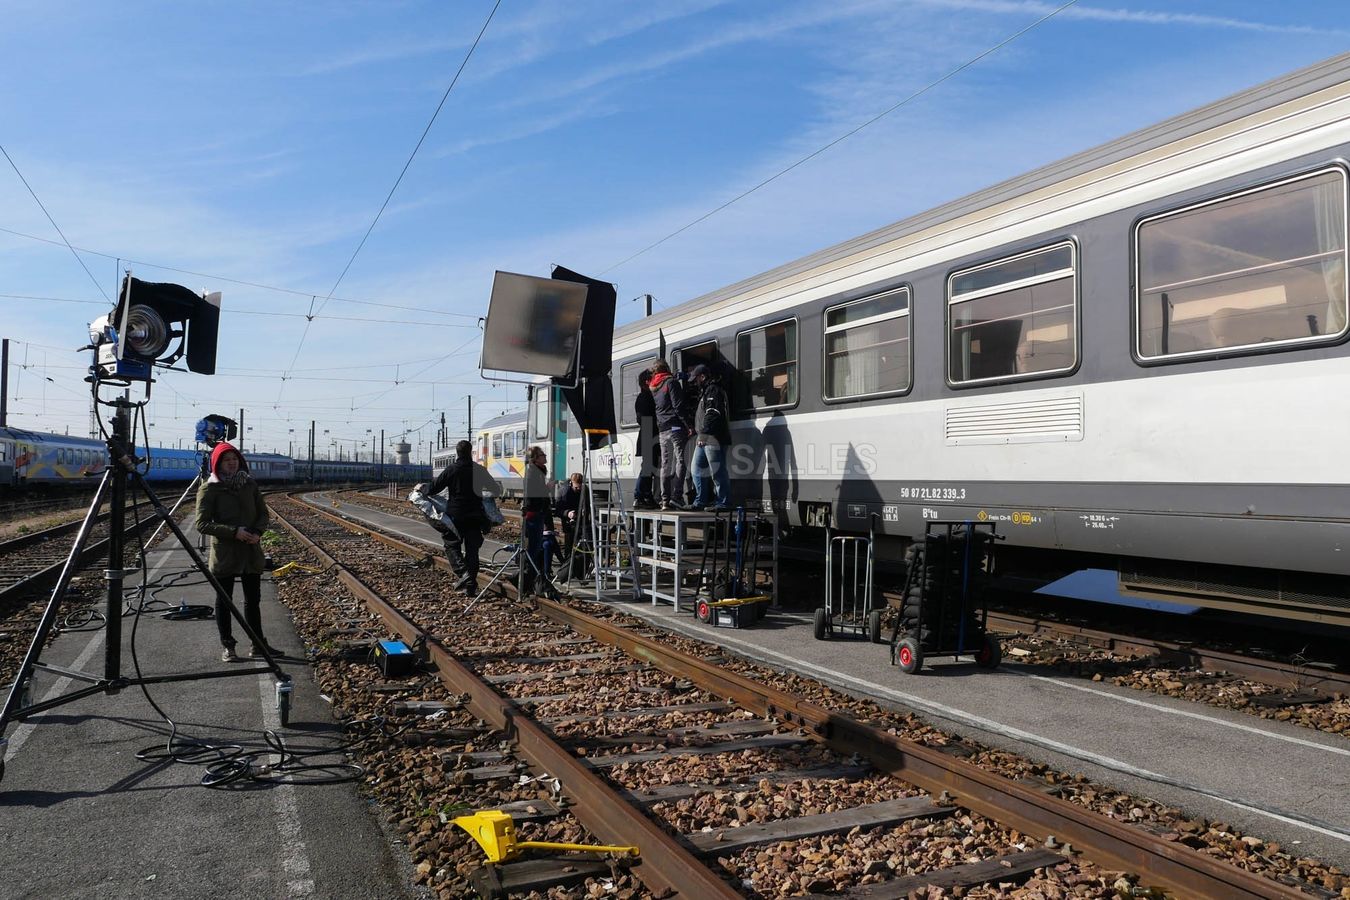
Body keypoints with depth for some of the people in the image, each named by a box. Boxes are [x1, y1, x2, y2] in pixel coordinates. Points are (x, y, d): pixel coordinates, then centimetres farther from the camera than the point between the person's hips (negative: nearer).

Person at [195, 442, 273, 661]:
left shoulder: (250, 484, 7)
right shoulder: (209, 489, -6)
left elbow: (263, 512, 12)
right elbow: (202, 524, -11)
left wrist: (258, 532, -9)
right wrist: (234, 532, -21)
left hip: (251, 552, 4)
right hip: (224, 554, -4)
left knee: (253, 600, 11)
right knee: (224, 601, 7)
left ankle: (258, 644, 20)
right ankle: (227, 647, 17)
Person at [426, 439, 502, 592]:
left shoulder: (451, 469, -7)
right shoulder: (480, 470, 2)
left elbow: (435, 488, -5)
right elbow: (497, 491, 8)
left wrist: (423, 493, 16)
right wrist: (481, 494, 27)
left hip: (455, 515, -3)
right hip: (475, 515, 3)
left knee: (451, 544, 10)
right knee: (472, 549, 8)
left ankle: (463, 572, -12)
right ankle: (471, 583, 6)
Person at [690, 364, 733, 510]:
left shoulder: (713, 390, -9)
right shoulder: (705, 391, 25)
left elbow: (713, 415, -21)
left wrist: (704, 433, -23)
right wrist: (698, 433, 20)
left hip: (713, 439, -11)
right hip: (703, 439, 11)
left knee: (718, 472, -8)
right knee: (697, 469, 14)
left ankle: (724, 503, -5)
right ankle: (700, 501, 20)